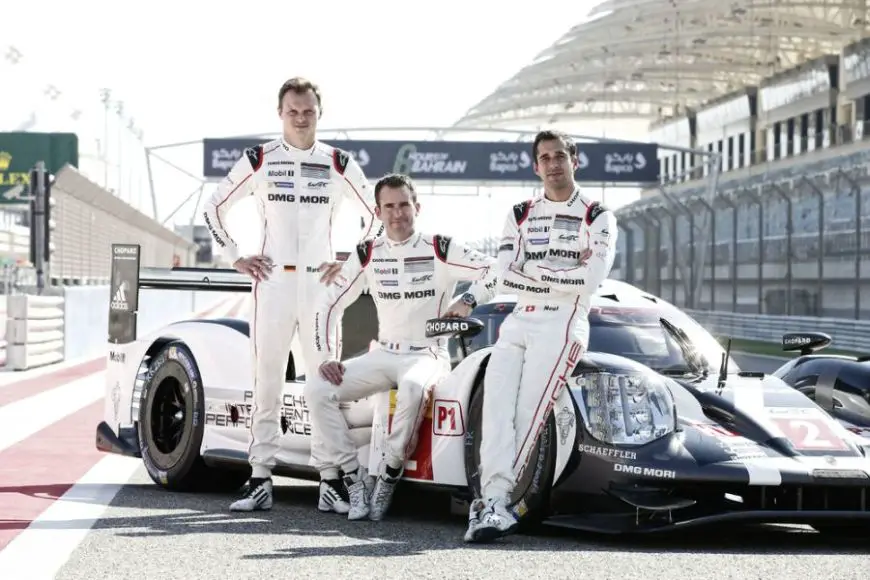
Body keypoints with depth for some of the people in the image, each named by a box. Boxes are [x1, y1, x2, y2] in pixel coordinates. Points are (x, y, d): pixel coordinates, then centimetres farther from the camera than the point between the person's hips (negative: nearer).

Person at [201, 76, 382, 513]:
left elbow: (373, 216, 16)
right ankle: (261, 480, 6)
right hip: (272, 281, 0)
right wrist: (236, 258, 4)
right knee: (266, 382, 1)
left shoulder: (339, 164, 6)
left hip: (321, 282, 0)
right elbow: (215, 208, 12)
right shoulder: (259, 160, 4)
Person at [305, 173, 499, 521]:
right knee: (316, 389, -18)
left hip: (428, 356, -4)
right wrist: (327, 358, -3)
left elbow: (496, 270, -4)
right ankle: (354, 477, -14)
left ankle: (389, 476, -24)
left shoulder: (440, 250, -4)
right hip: (383, 355, 4)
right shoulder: (368, 255, 6)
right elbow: (330, 305, 8)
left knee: (412, 388, -41)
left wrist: (469, 300, -19)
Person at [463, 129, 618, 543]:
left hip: (562, 324, -4)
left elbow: (591, 280, -9)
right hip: (518, 322, 4)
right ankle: (496, 502, -26)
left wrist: (533, 270, -4)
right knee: (496, 403, -17)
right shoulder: (520, 216, 19)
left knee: (528, 411, -19)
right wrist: (564, 274, -4)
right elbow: (506, 278, 5)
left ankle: (493, 499, -23)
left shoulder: (597, 217, 7)